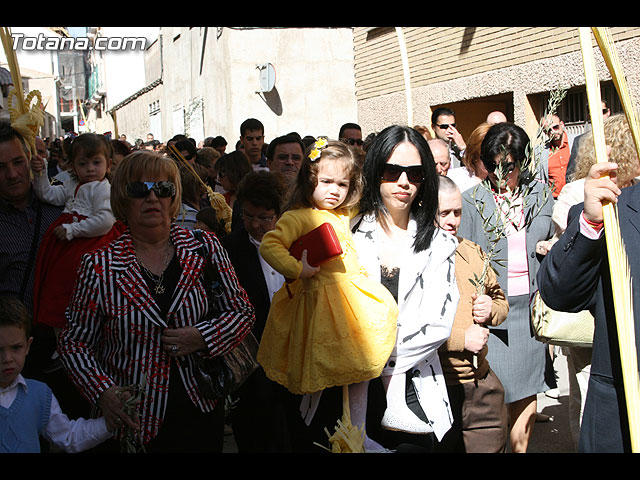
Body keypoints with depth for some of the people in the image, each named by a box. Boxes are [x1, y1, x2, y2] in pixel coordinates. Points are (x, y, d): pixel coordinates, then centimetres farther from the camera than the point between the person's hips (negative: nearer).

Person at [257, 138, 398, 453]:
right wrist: (297, 269, -22)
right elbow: (268, 245, -18)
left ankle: (358, 433, 24)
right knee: (319, 371, -2)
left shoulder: (343, 216, 13)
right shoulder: (298, 217, -9)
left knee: (361, 368, 11)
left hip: (354, 294, 8)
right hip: (320, 300, -8)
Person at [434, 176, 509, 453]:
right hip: (435, 388, -6)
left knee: (492, 445, 14)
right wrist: (461, 338, -16)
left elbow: (501, 300, 25)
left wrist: (491, 309, 1)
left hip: (482, 382, 6)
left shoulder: (472, 251, 14)